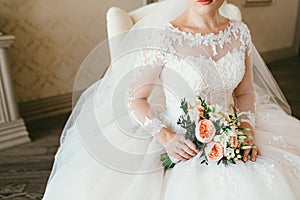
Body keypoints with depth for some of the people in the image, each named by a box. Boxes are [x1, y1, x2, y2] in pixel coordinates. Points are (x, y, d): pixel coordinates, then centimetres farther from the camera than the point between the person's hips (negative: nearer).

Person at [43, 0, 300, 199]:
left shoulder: (239, 32, 1)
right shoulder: (163, 38, -15)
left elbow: (245, 92, 9)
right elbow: (134, 98, -9)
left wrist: (248, 130, -8)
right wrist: (166, 138, -21)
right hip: (182, 143, -4)